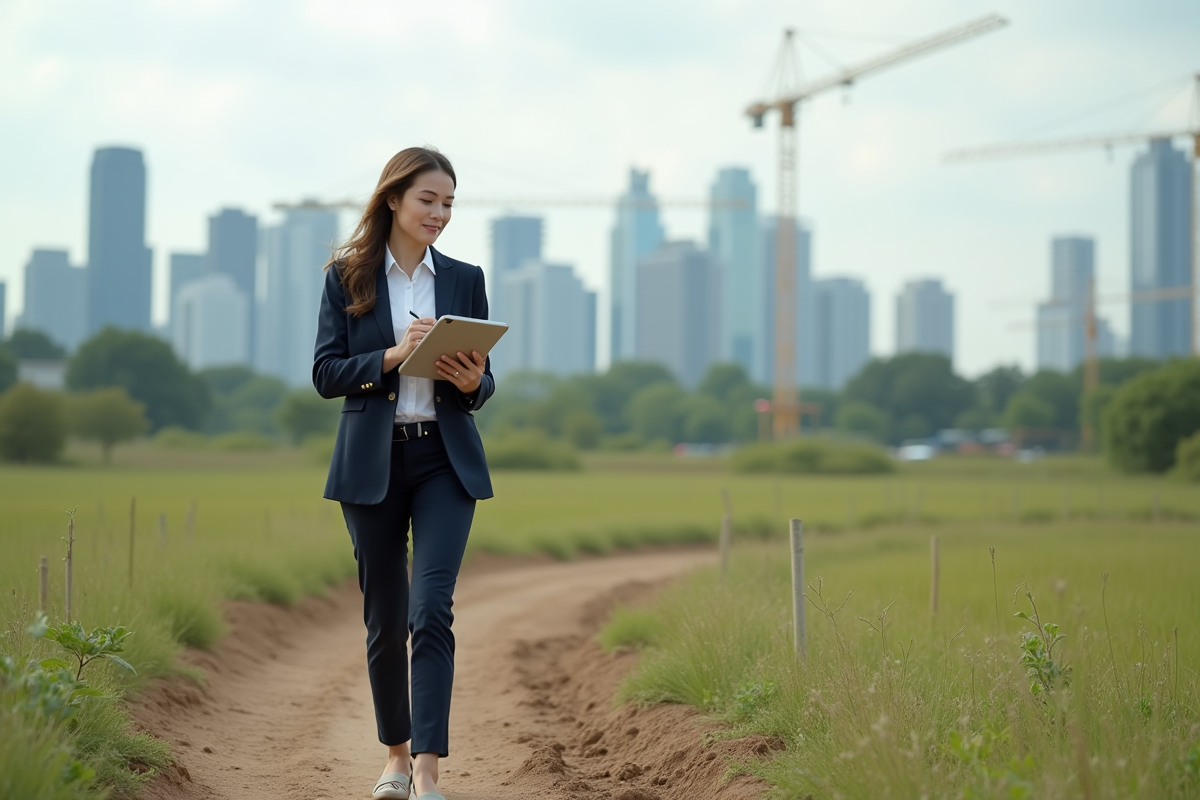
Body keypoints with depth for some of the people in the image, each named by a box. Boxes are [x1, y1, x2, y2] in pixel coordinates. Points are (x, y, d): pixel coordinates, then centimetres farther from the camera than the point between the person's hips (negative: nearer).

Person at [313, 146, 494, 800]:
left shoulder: (464, 279, 8)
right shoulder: (347, 277, 3)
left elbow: (482, 378, 11)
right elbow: (325, 373, -3)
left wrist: (472, 383, -13)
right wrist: (393, 356, -18)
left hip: (445, 462, 0)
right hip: (371, 464, 0)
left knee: (431, 610, -14)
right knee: (385, 619, 8)